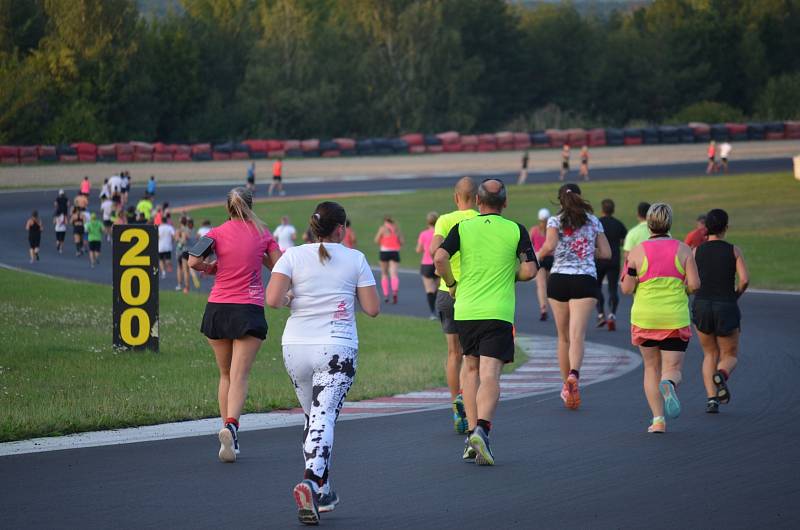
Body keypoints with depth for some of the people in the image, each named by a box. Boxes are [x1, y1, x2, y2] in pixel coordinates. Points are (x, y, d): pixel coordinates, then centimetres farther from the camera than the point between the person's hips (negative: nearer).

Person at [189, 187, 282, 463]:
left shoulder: (218, 233, -1)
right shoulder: (262, 233, 2)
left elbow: (193, 262, -12)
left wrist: (210, 267, 8)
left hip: (217, 308, 1)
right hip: (249, 310, -1)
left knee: (226, 375, 16)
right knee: (239, 376, -8)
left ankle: (227, 430, 14)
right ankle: (231, 426, -31)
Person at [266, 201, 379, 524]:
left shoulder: (293, 256, 0)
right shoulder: (355, 259, 0)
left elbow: (272, 299, -12)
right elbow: (373, 308, 1)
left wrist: (289, 299, 10)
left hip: (295, 348, 2)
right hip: (337, 350, -2)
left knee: (313, 417, 18)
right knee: (324, 418, -8)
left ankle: (323, 493, 22)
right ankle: (311, 480, -32)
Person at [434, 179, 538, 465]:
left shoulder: (462, 228, 3)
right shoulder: (516, 231, 1)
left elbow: (439, 258, -11)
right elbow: (530, 270, -3)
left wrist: (451, 283, 6)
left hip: (465, 310, 2)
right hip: (499, 313, -2)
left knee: (472, 370, 17)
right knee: (490, 376, -7)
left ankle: (472, 432, 12)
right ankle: (482, 429, -28)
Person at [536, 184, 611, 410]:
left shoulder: (555, 221, 3)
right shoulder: (593, 221, 11)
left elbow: (549, 246, -14)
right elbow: (606, 253, 11)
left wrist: (537, 255, 6)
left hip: (558, 279, 0)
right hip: (585, 280, 0)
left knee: (563, 337, 13)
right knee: (577, 336, -11)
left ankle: (567, 387, 20)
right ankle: (574, 375, -37)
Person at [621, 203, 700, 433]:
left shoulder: (638, 251, -4)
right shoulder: (683, 249, -2)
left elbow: (627, 289, -4)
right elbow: (694, 284, -6)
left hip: (644, 319, 1)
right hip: (676, 319, -1)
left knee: (651, 368, 14)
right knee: (673, 368, 4)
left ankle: (658, 419, 5)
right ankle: (668, 385, -32)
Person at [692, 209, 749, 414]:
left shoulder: (696, 252, 2)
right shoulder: (734, 251, -2)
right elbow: (745, 279, -13)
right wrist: (735, 295, 7)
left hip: (701, 306, 2)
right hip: (726, 308, -2)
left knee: (710, 354, 19)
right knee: (730, 356, 14)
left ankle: (711, 398, 0)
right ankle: (721, 375, -23)